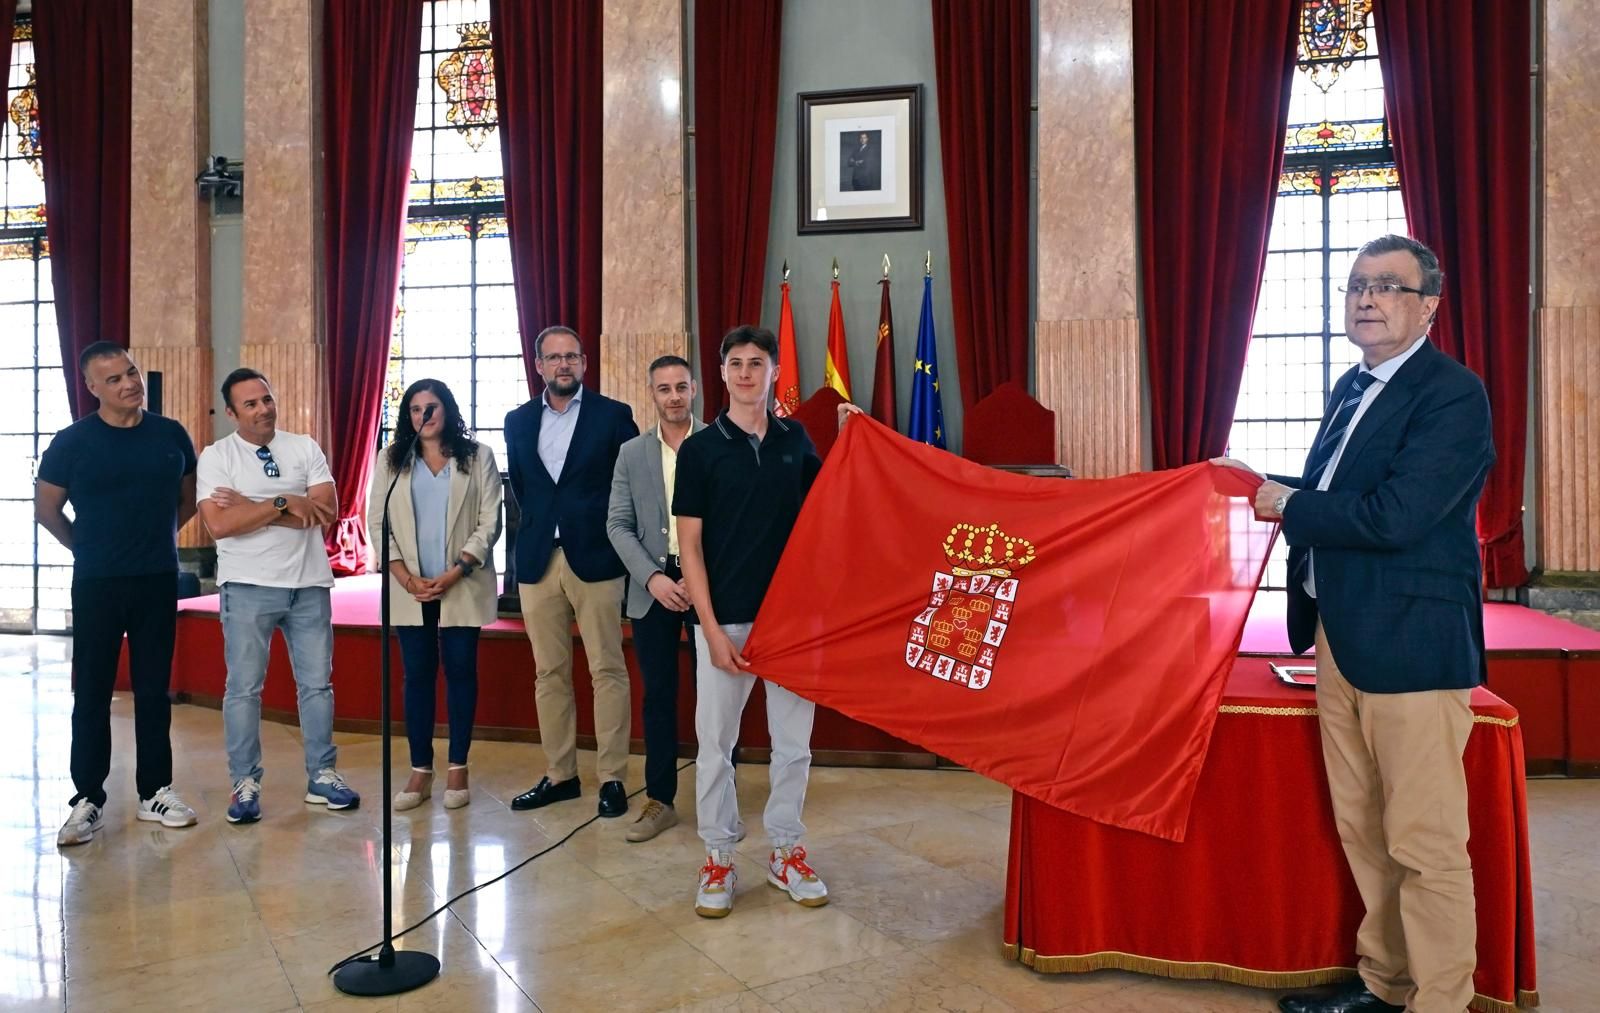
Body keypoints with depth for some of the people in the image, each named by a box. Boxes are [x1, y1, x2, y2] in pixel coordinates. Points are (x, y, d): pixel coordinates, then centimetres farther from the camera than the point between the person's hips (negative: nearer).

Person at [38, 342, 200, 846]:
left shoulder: (171, 435, 2)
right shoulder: (72, 441, -6)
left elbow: (188, 499, 15)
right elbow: (46, 508, 4)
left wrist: (154, 539, 11)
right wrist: (88, 548, 10)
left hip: (159, 580, 2)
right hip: (97, 583, -2)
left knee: (154, 689, 9)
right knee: (92, 692, 4)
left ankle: (155, 791, 19)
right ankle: (88, 800, 13)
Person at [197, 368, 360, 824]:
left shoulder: (305, 447, 4)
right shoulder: (216, 456, -2)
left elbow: (328, 510, -9)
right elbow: (219, 524, -15)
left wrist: (250, 506, -12)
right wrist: (283, 503, -17)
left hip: (309, 584, 3)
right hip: (248, 586, -2)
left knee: (317, 683, 9)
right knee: (243, 687, 4)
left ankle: (322, 776, 20)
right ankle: (244, 783, 16)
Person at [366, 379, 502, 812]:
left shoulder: (478, 457, 3)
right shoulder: (390, 459, 10)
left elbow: (489, 522, -2)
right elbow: (377, 522, 5)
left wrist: (454, 574, -13)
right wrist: (406, 577, -9)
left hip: (462, 586, -2)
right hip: (409, 588, 2)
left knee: (461, 671, 3)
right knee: (417, 674, 5)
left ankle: (458, 768, 12)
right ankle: (421, 771, 12)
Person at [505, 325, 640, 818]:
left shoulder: (613, 415, 1)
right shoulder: (518, 421, 12)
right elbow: (520, 486, 18)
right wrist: (540, 525, 9)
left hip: (595, 558, -4)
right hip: (537, 560, 4)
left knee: (607, 670, -1)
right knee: (549, 672, 9)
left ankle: (612, 778, 7)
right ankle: (559, 774, 19)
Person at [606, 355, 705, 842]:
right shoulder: (631, 453, 8)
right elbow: (618, 525, 4)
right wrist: (653, 578, -9)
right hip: (652, 587, 2)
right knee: (658, 695, 8)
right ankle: (659, 800, 20)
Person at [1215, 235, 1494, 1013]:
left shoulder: (1452, 394, -13)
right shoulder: (1352, 387, 15)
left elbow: (1393, 516, -23)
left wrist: (1289, 505, -11)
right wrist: (1265, 485, 8)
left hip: (1411, 643, -9)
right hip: (1341, 637, 9)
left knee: (1423, 844, 1)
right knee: (1361, 831, 18)